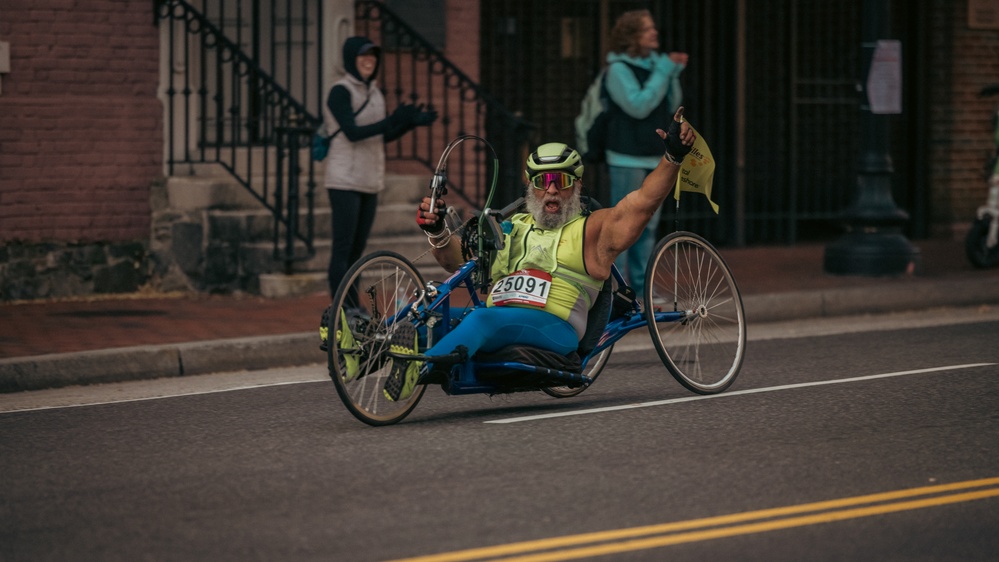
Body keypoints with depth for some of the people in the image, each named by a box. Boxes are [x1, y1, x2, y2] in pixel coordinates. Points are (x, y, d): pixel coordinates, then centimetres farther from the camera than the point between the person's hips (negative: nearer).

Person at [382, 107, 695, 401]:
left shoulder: (592, 230, 18)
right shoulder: (510, 229, 32)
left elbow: (644, 200, 6)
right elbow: (457, 258, 25)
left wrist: (672, 157, -7)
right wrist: (437, 234, 4)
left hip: (553, 328, -6)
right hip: (496, 327, 6)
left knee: (483, 319, -37)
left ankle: (421, 366, -55)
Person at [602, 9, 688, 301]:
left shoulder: (653, 63, 10)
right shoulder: (619, 68, -9)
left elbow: (671, 106, 8)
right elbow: (639, 106, -20)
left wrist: (675, 73, -5)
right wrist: (664, 70, -17)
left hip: (653, 156, 7)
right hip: (627, 159, -7)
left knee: (648, 225, 10)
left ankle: (640, 285, 16)